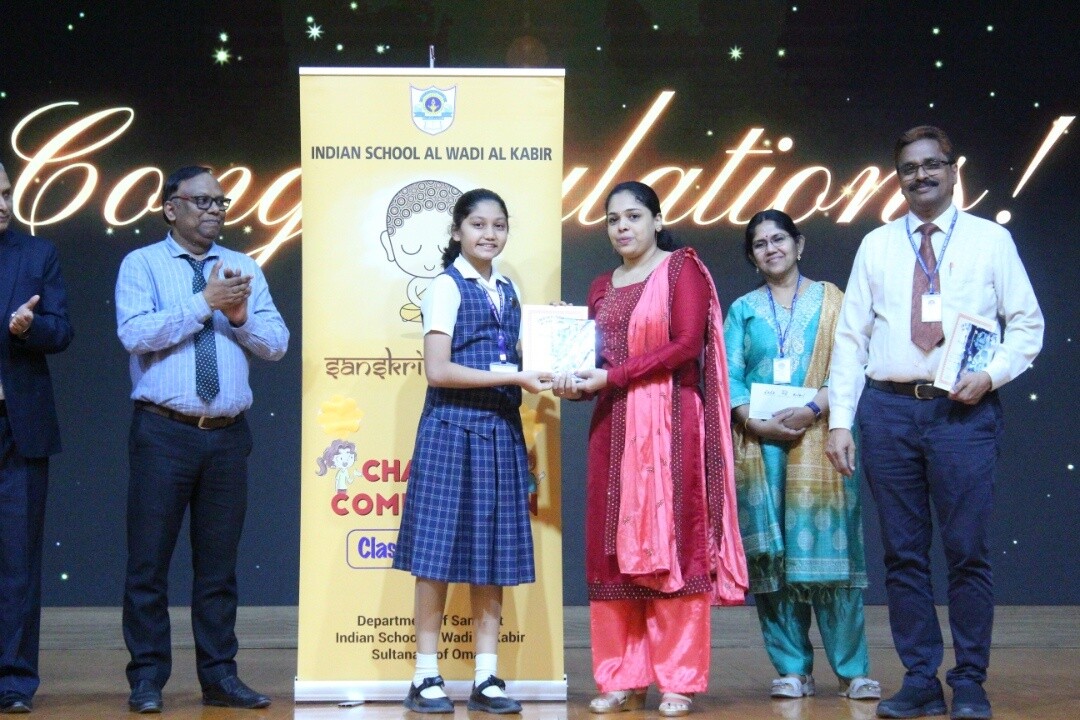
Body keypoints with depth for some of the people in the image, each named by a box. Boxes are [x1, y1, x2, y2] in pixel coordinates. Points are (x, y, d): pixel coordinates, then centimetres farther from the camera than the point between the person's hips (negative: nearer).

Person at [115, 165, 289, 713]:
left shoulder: (245, 269, 13)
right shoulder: (142, 265, 2)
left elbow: (276, 344, 6)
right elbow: (135, 333, -14)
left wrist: (240, 314, -11)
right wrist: (205, 303, -16)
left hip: (227, 434, 3)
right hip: (164, 431, -3)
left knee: (219, 562, 8)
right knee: (149, 559, -1)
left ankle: (219, 676, 15)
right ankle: (147, 678, 8)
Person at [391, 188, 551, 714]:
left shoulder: (509, 292, 16)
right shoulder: (446, 288, -4)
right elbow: (438, 370, -13)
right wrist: (514, 377, -15)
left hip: (501, 431, 6)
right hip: (452, 428, -6)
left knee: (494, 554, 6)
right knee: (438, 552, -3)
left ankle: (487, 677, 10)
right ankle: (426, 677, 4)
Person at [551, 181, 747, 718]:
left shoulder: (682, 269, 1)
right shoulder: (602, 288, 18)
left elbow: (686, 344, -11)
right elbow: (598, 361, 17)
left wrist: (612, 377, -14)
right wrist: (576, 385, -5)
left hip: (669, 425, -5)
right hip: (613, 426, 6)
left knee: (670, 542, -5)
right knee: (613, 548, 2)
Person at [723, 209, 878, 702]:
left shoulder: (831, 301, 9)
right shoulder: (743, 310, 14)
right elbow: (727, 376, 5)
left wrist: (812, 410, -15)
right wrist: (757, 423, -10)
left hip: (818, 440, -2)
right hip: (760, 443, 2)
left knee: (827, 547, -6)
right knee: (770, 554, 0)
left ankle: (852, 670, -1)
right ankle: (792, 669, 6)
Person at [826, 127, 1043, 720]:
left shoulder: (991, 239, 6)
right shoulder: (876, 246, 11)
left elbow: (1027, 324, 6)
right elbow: (850, 336, 9)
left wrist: (991, 375, -11)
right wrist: (840, 421, 2)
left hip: (964, 410, -2)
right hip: (889, 409, 2)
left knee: (968, 550, -2)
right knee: (903, 552, 5)